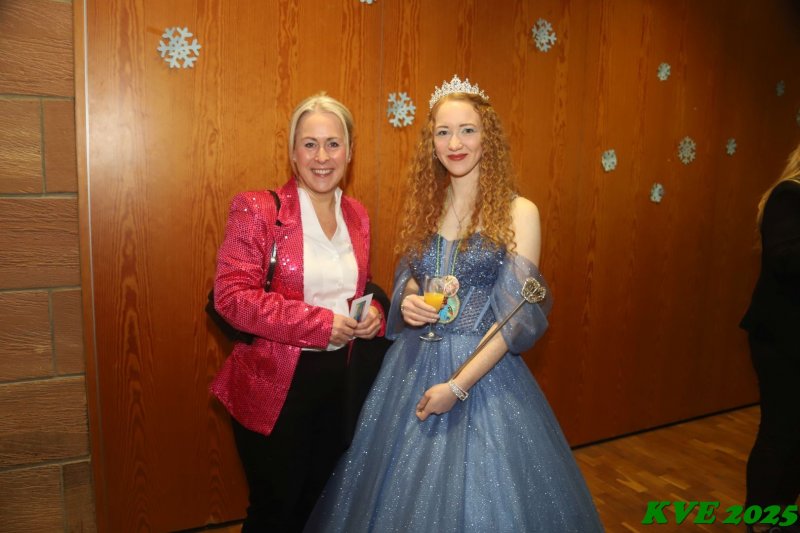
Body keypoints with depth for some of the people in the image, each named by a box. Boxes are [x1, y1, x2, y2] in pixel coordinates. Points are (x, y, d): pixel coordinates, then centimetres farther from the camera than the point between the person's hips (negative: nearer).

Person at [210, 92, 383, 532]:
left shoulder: (357, 215, 6)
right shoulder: (257, 209, -12)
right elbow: (230, 294, -19)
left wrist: (372, 313, -5)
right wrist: (318, 323, -23)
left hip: (340, 380, 6)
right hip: (274, 386, -5)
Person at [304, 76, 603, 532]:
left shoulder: (518, 212, -8)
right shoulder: (426, 204, 6)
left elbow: (516, 313, -12)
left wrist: (458, 385, -16)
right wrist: (408, 301, -7)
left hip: (482, 370, -4)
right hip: (413, 365, 5)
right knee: (402, 492, 14)